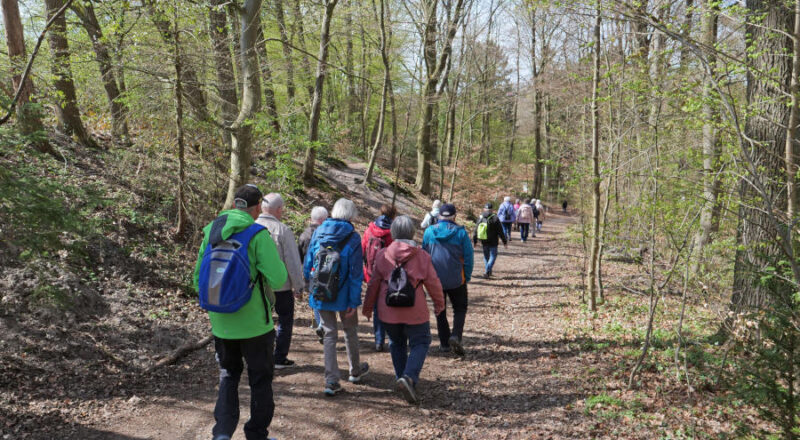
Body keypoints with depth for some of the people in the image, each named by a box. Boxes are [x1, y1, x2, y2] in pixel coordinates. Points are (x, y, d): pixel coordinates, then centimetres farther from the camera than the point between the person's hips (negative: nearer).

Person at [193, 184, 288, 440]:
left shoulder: (211, 232, 1)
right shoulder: (258, 235, -16)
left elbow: (198, 278, 7)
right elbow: (278, 279, -20)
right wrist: (273, 257, -1)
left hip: (221, 323, 5)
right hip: (254, 323, -4)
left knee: (228, 375, 21)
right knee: (260, 379, 13)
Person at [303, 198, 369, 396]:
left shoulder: (318, 232, -1)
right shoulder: (352, 237, -11)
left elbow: (308, 264, 4)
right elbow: (355, 272, -13)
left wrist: (312, 287, 16)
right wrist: (354, 301, -10)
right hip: (343, 295, -2)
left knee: (329, 334, 10)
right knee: (350, 331, 18)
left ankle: (331, 381, 5)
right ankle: (355, 371, 36)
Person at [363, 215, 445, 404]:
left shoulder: (383, 255, -3)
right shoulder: (422, 256, -6)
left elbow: (373, 283, 1)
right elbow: (433, 282, 0)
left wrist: (368, 307, 14)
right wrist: (439, 304, 17)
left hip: (388, 311, 2)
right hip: (415, 311, -2)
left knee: (396, 343, 21)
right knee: (420, 343, 8)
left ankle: (402, 378, 26)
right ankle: (409, 377, -12)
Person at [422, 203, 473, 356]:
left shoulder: (429, 231, -2)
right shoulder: (460, 232, -6)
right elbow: (469, 256, -5)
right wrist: (467, 277, 6)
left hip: (435, 279, 2)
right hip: (456, 280, -1)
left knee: (440, 311, 15)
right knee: (460, 309, 13)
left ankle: (444, 343, 15)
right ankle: (456, 336, -9)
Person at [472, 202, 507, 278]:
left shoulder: (480, 218, 0)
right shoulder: (495, 219, -12)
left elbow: (475, 231, 4)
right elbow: (500, 232, -9)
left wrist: (475, 241, 14)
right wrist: (504, 241, 0)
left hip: (484, 242, 4)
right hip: (493, 242, -4)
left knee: (486, 256, 18)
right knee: (493, 256, 5)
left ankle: (488, 272, 26)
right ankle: (487, 271, -12)